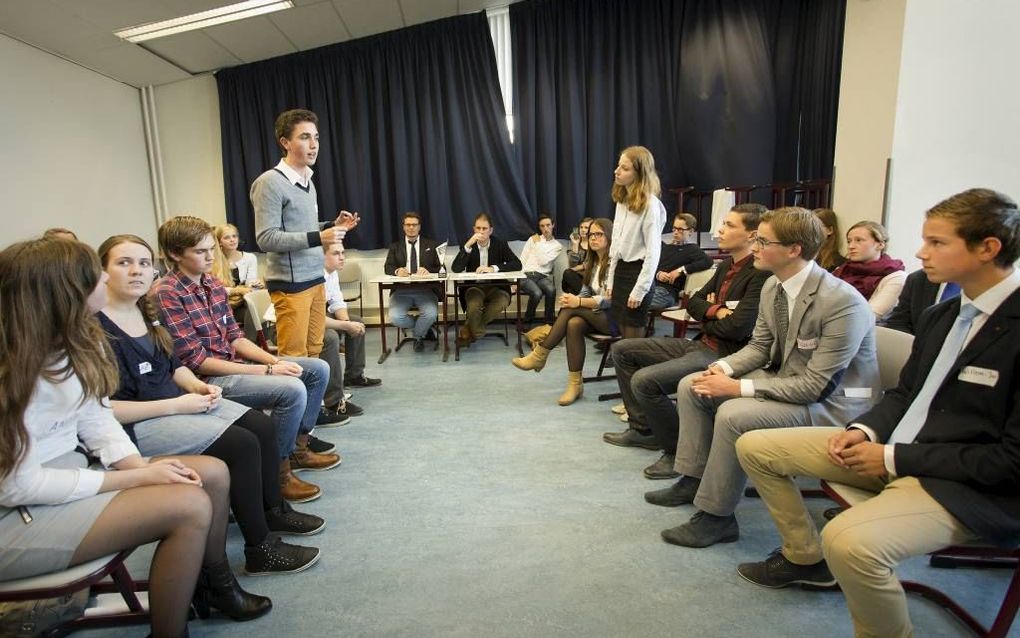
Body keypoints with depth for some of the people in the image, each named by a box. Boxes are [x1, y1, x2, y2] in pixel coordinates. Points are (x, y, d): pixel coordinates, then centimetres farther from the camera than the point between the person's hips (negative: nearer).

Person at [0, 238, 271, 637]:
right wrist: (137, 477, -20)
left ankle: (215, 585, 23)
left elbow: (95, 417, 3)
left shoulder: (72, 341, -1)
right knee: (190, 505, -24)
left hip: (66, 474, 8)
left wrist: (141, 465, -14)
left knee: (213, 474, -2)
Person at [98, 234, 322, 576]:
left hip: (174, 402, 9)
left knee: (262, 426, -1)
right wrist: (176, 406, -21)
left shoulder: (146, 311, 7)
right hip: (135, 424, -9)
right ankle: (260, 550, -7)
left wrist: (198, 387, -2)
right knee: (241, 444, -21)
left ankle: (273, 510, 19)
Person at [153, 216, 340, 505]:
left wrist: (275, 360, -8)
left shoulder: (213, 285, 7)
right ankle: (278, 471, -8)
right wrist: (267, 371, -21)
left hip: (234, 363, 9)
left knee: (318, 369, 6)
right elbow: (196, 362, -20)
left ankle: (298, 445, 17)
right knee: (292, 390, -29)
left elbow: (235, 339, 10)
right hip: (206, 379, -9)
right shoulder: (167, 295, -17)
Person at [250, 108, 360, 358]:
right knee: (294, 358, -2)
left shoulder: (308, 181, 16)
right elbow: (266, 239, -17)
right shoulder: (270, 182, -11)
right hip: (290, 284, -8)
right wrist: (319, 237, -23)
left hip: (315, 279, 8)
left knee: (314, 352, 11)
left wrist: (333, 226, 6)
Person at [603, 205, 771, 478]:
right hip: (700, 344, 10)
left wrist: (707, 318, -3)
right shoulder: (727, 264, 12)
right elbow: (693, 302, 14)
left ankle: (678, 452, -4)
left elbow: (738, 328, -24)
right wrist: (715, 311, -8)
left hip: (724, 355, -10)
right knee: (622, 350, 10)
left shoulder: (762, 273, -17)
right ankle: (643, 428, 18)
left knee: (644, 381, -27)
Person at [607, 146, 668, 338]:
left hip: (637, 272, -8)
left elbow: (653, 251, -16)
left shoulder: (650, 203, -14)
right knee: (624, 337, 13)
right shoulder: (622, 200, 11)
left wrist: (640, 289, -18)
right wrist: (611, 281, 13)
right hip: (620, 271, 8)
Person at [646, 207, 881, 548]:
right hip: (783, 378, 9)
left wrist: (738, 387, -27)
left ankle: (715, 516, -10)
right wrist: (723, 368, -12)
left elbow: (815, 386, -27)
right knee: (691, 386, 1)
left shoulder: (843, 302, -27)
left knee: (733, 414, -31)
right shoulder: (772, 286, -3)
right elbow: (759, 346, 9)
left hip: (832, 402, -8)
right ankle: (694, 479, 13)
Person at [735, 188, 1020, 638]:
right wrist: (865, 430, -4)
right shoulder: (939, 315, 6)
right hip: (893, 449, 8)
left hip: (969, 484, -8)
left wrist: (895, 458, -18)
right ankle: (805, 557, 22)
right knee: (754, 447, 4)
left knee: (850, 541, -36)